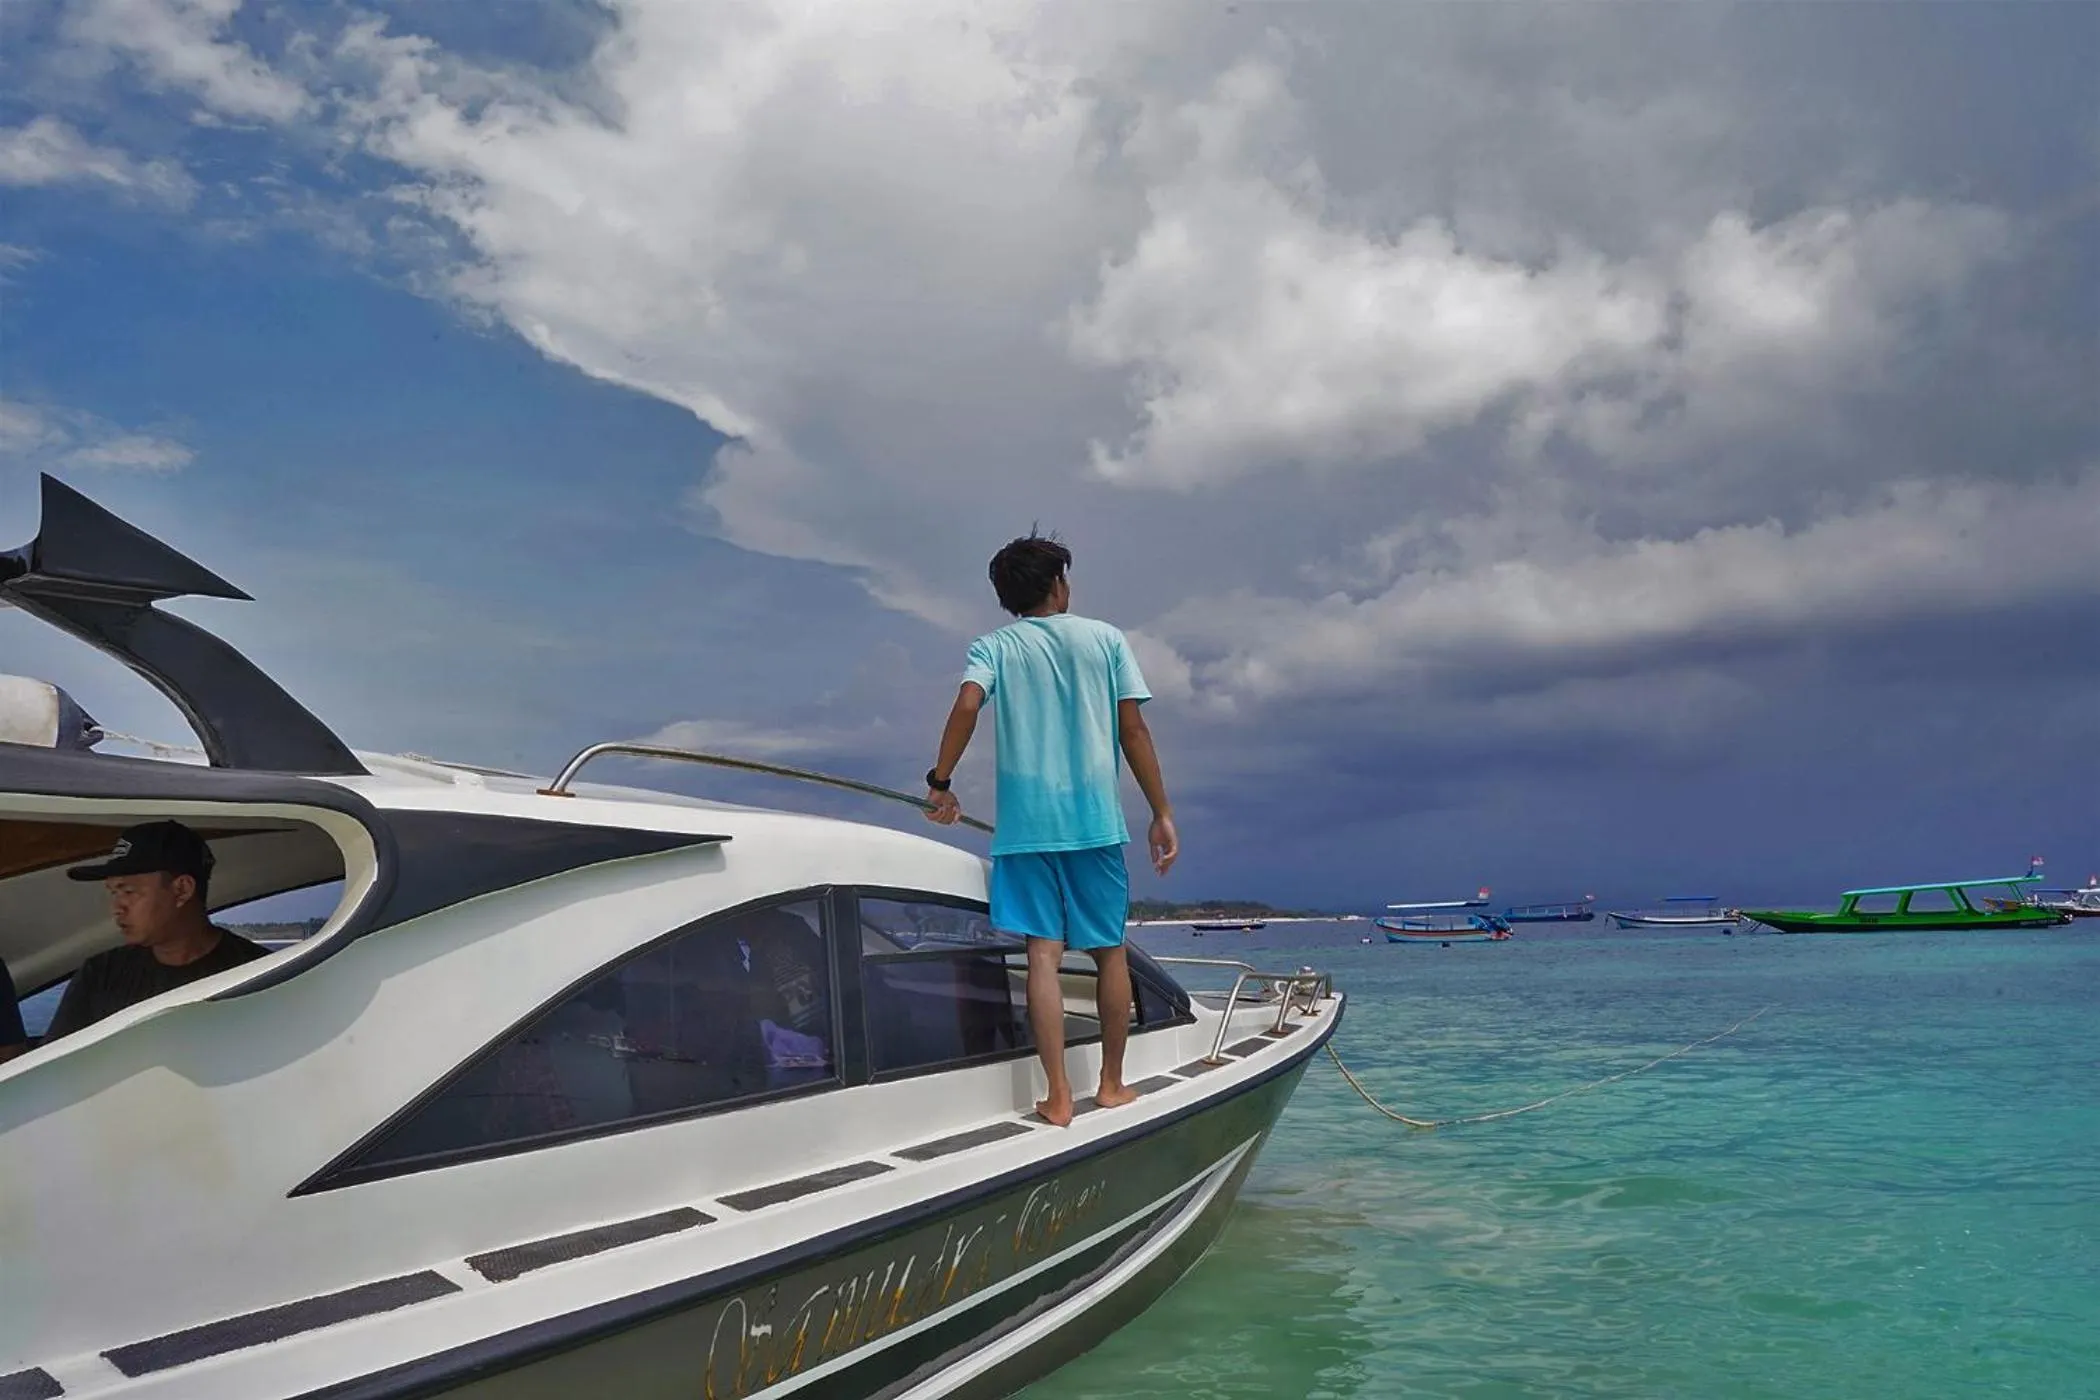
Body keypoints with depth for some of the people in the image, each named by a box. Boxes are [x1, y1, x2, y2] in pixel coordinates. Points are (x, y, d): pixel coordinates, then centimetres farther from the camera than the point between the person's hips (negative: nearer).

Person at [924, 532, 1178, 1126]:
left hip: (1026, 821, 0)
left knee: (1044, 953, -1)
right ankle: (1112, 1085, 20)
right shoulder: (1105, 639, 8)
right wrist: (1162, 814, 5)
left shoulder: (994, 646, 7)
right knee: (1109, 951, 12)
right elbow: (1134, 731, 2)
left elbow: (967, 704, -13)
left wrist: (940, 780, -4)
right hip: (1095, 818, 0)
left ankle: (1058, 1096, -5)